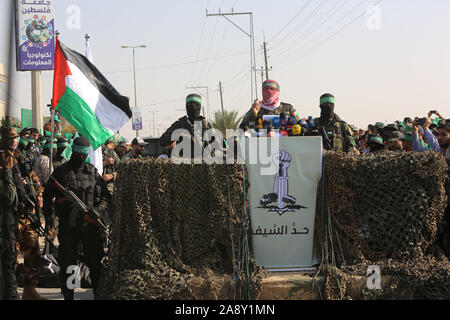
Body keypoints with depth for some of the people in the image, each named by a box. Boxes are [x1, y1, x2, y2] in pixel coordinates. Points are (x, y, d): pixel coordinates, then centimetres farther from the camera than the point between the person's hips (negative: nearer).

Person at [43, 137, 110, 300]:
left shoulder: (93, 172, 6)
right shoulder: (60, 172, 1)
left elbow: (106, 196, 8)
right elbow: (47, 196, 6)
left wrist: (97, 210, -11)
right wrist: (48, 220, -2)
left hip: (90, 224, 1)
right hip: (68, 225, -1)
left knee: (96, 262, 2)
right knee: (67, 263, 5)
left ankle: (99, 293, 13)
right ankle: (68, 295, 17)